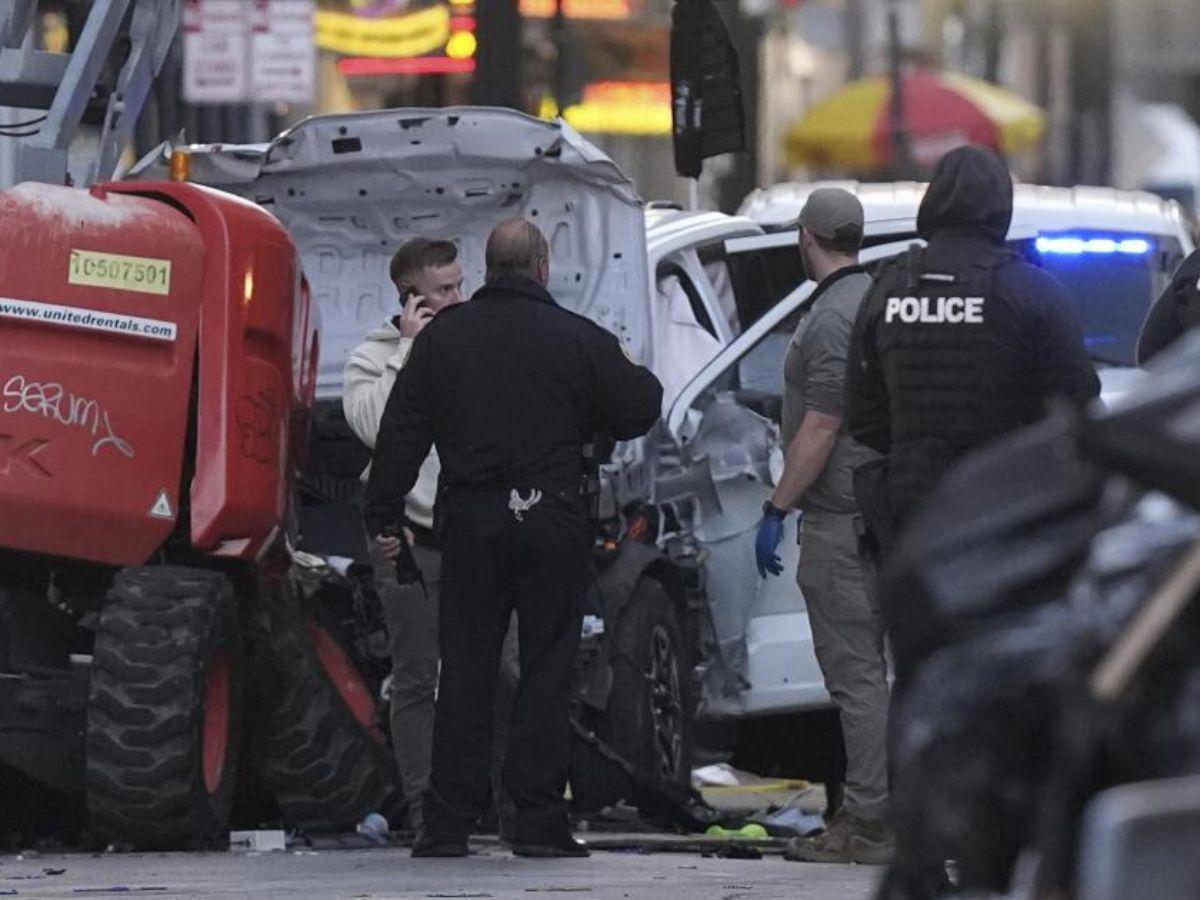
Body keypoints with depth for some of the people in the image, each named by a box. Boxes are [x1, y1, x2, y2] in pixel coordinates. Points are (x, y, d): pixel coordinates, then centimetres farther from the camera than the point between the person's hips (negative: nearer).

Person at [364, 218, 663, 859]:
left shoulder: (442, 337, 4)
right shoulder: (577, 339, -3)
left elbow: (402, 433, 4)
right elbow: (637, 411, 3)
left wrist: (383, 516, 9)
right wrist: (641, 379, 25)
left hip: (469, 519, 2)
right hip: (552, 516, -2)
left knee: (464, 668, 6)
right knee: (547, 668, 2)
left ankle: (448, 822, 3)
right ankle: (539, 821, -2)